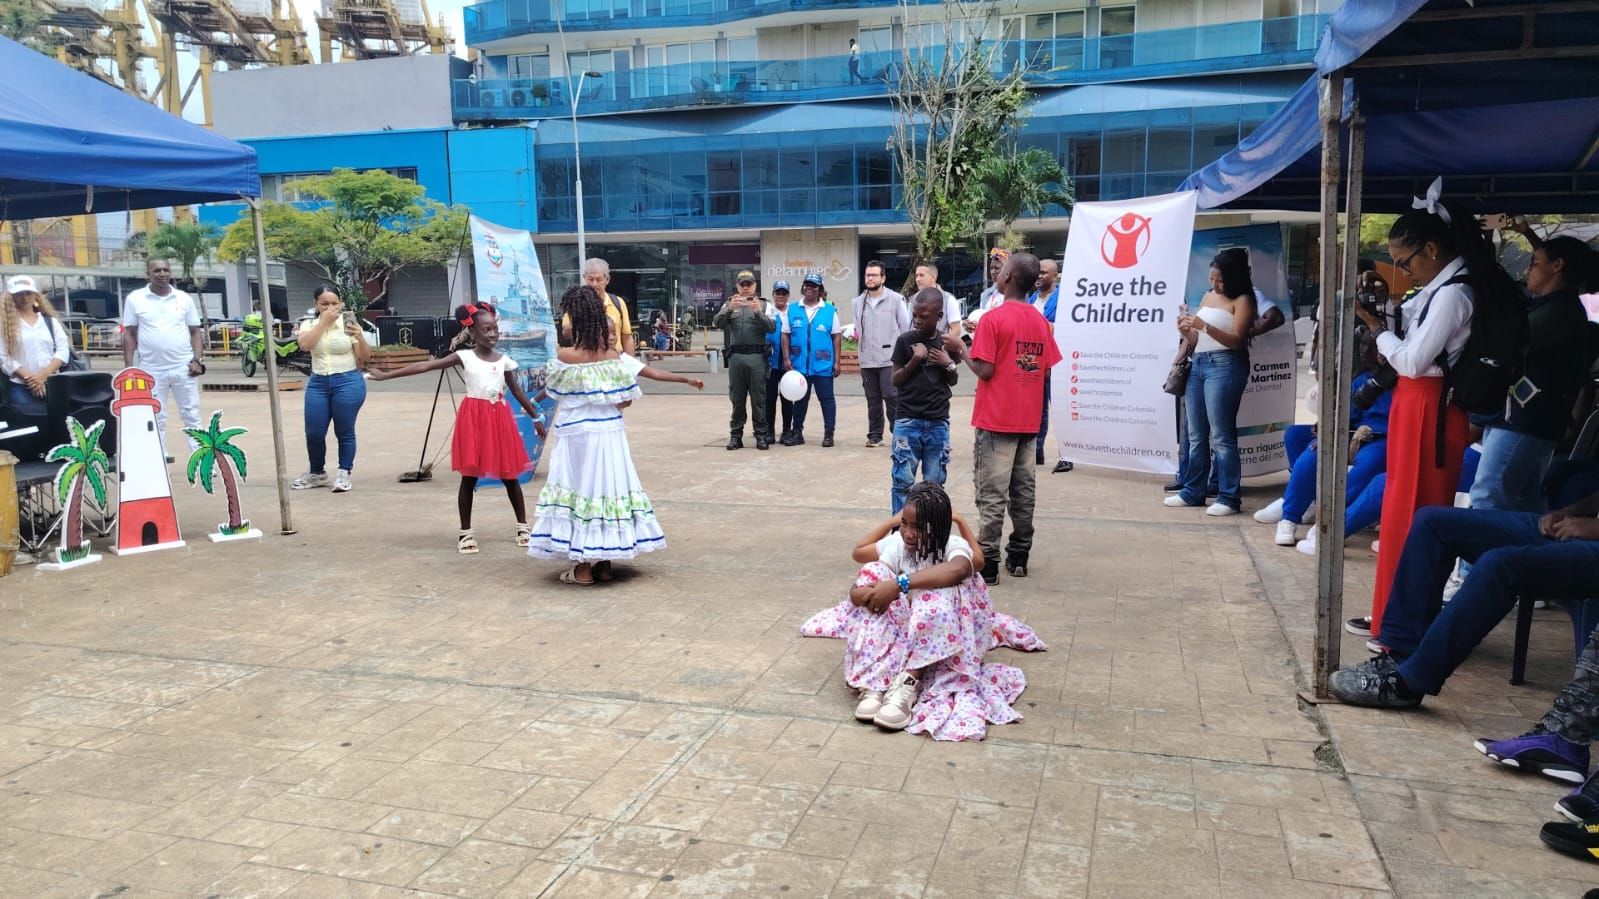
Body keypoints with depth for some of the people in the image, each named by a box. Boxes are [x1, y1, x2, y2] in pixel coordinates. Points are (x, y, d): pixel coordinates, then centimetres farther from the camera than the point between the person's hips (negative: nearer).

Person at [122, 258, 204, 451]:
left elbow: (196, 332, 9)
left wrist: (197, 360, -3)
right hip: (151, 370, -1)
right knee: (156, 419, 6)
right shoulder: (135, 299, 2)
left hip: (183, 367, 1)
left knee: (191, 416, 4)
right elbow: (129, 335, 4)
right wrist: (129, 367, -2)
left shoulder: (184, 299, 6)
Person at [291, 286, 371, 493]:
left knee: (344, 432, 1)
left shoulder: (348, 323, 1)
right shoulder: (309, 325, 7)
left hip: (348, 382, -3)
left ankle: (344, 474, 13)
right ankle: (317, 473, 23)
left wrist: (360, 337, -19)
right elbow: (305, 344, -15)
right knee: (313, 433, 4)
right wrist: (324, 321, -14)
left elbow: (364, 358, -1)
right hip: (318, 383, 3)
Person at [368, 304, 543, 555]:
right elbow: (426, 366, -9)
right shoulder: (464, 357, -5)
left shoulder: (504, 360, 3)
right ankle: (465, 532, 12)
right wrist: (387, 375, -12)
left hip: (499, 417, 2)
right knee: (469, 477, 3)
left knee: (509, 475, 8)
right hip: (473, 418, -2)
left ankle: (523, 525, 21)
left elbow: (517, 391, 14)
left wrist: (536, 417, 18)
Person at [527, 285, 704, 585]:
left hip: (577, 434, -4)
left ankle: (584, 569, 8)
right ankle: (604, 563, 19)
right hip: (610, 433, 4)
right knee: (608, 487, 12)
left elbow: (550, 391, -1)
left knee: (582, 490, 4)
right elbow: (627, 400, 1)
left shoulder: (566, 356, -13)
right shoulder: (614, 355, -1)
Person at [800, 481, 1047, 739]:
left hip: (942, 637, -3)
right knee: (872, 574, -24)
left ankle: (907, 686, -42)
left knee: (941, 592, -36)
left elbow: (958, 569, -45)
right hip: (901, 626, 4)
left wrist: (900, 583, -48)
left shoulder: (953, 545, -20)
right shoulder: (897, 543, -7)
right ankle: (873, 684, -35)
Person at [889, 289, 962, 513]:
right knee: (903, 481, -1)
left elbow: (952, 381, 13)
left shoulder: (947, 343, 4)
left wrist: (949, 364, -7)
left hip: (938, 423, 2)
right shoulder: (905, 340, -3)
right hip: (908, 421, -2)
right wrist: (914, 360, -15)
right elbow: (895, 380, 0)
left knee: (934, 482, 7)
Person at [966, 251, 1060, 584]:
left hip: (996, 420, -6)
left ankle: (987, 564, 0)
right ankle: (1019, 557, 19)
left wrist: (965, 354, 1)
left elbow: (985, 370, -15)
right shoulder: (1040, 320, 7)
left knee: (992, 495, -3)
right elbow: (1046, 370, 9)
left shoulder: (993, 318, -12)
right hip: (1029, 420, 6)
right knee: (1023, 491, 12)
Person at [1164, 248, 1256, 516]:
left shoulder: (1242, 300, -3)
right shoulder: (1208, 296, 17)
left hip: (1225, 366, -8)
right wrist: (1188, 330, -2)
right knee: (1196, 435, 10)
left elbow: (1236, 340, -13)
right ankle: (1192, 492, 17)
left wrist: (1204, 326, -21)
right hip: (1199, 364, 8)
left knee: (1221, 436, -8)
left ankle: (1229, 498, -4)